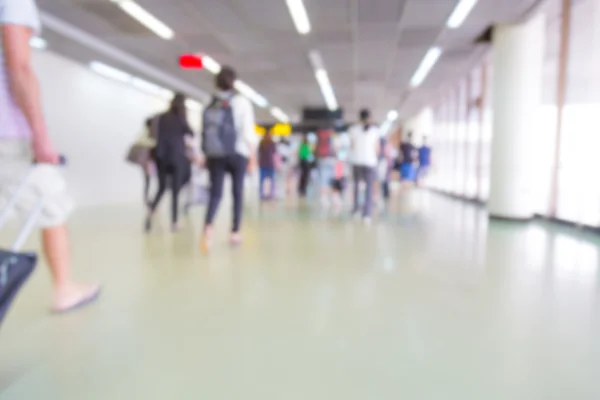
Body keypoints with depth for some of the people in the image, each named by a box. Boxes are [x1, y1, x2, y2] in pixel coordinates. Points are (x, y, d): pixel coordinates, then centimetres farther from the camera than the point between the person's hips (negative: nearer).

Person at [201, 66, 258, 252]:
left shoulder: (210, 105, 9)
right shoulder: (241, 102, 0)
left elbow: (206, 132, 4)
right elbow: (248, 132, -6)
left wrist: (206, 156, 9)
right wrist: (252, 156, 0)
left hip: (214, 155, 2)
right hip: (237, 154, -2)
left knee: (215, 193, 1)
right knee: (237, 192, 10)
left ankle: (208, 226, -25)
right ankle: (235, 232, 15)